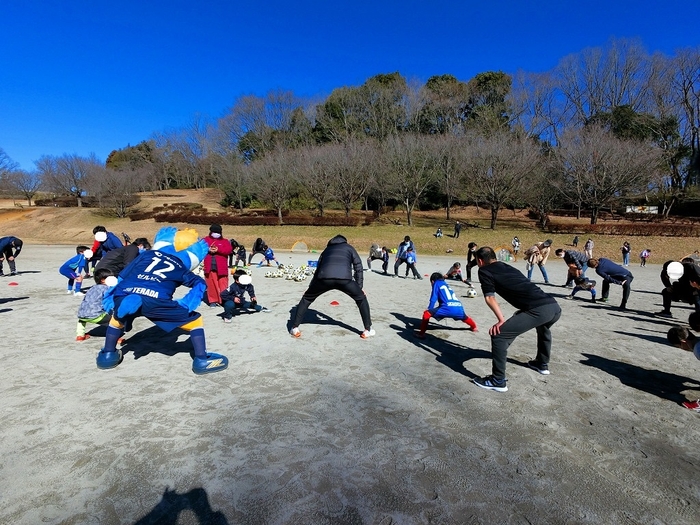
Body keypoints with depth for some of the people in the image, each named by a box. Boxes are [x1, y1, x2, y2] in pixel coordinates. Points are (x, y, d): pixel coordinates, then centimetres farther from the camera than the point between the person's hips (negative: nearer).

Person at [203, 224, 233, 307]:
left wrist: (218, 249, -16)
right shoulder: (206, 240, 14)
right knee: (211, 284, 3)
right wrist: (208, 249, -14)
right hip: (209, 267, 1)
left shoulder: (224, 241, 9)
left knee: (223, 285, -3)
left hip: (221, 267, -1)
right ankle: (213, 301, 13)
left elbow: (229, 250, -6)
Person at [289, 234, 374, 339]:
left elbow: (318, 269, 38)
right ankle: (368, 330, 21)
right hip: (344, 278, -1)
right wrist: (359, 287, 28)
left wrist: (310, 287, 43)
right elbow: (358, 267, 24)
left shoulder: (327, 249, 39)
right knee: (361, 298, 23)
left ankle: (295, 328, 24)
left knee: (306, 298, 25)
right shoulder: (349, 248, 33)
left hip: (324, 277, 2)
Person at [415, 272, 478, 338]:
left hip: (448, 308, -7)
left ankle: (422, 333, -7)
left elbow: (433, 299, 6)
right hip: (459, 308, 7)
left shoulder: (437, 283, 16)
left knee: (427, 313, -1)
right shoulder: (446, 285, 34)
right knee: (464, 317, 39)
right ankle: (474, 327, 61)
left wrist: (429, 309, 15)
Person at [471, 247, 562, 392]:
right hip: (555, 307, 9)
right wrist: (522, 312, 35)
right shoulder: (508, 267, 29)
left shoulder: (484, 270, 7)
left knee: (499, 335, -5)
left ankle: (498, 381, 1)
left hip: (539, 310, -9)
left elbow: (490, 297, -3)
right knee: (542, 327, 40)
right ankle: (542, 364, 52)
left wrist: (501, 320, -8)